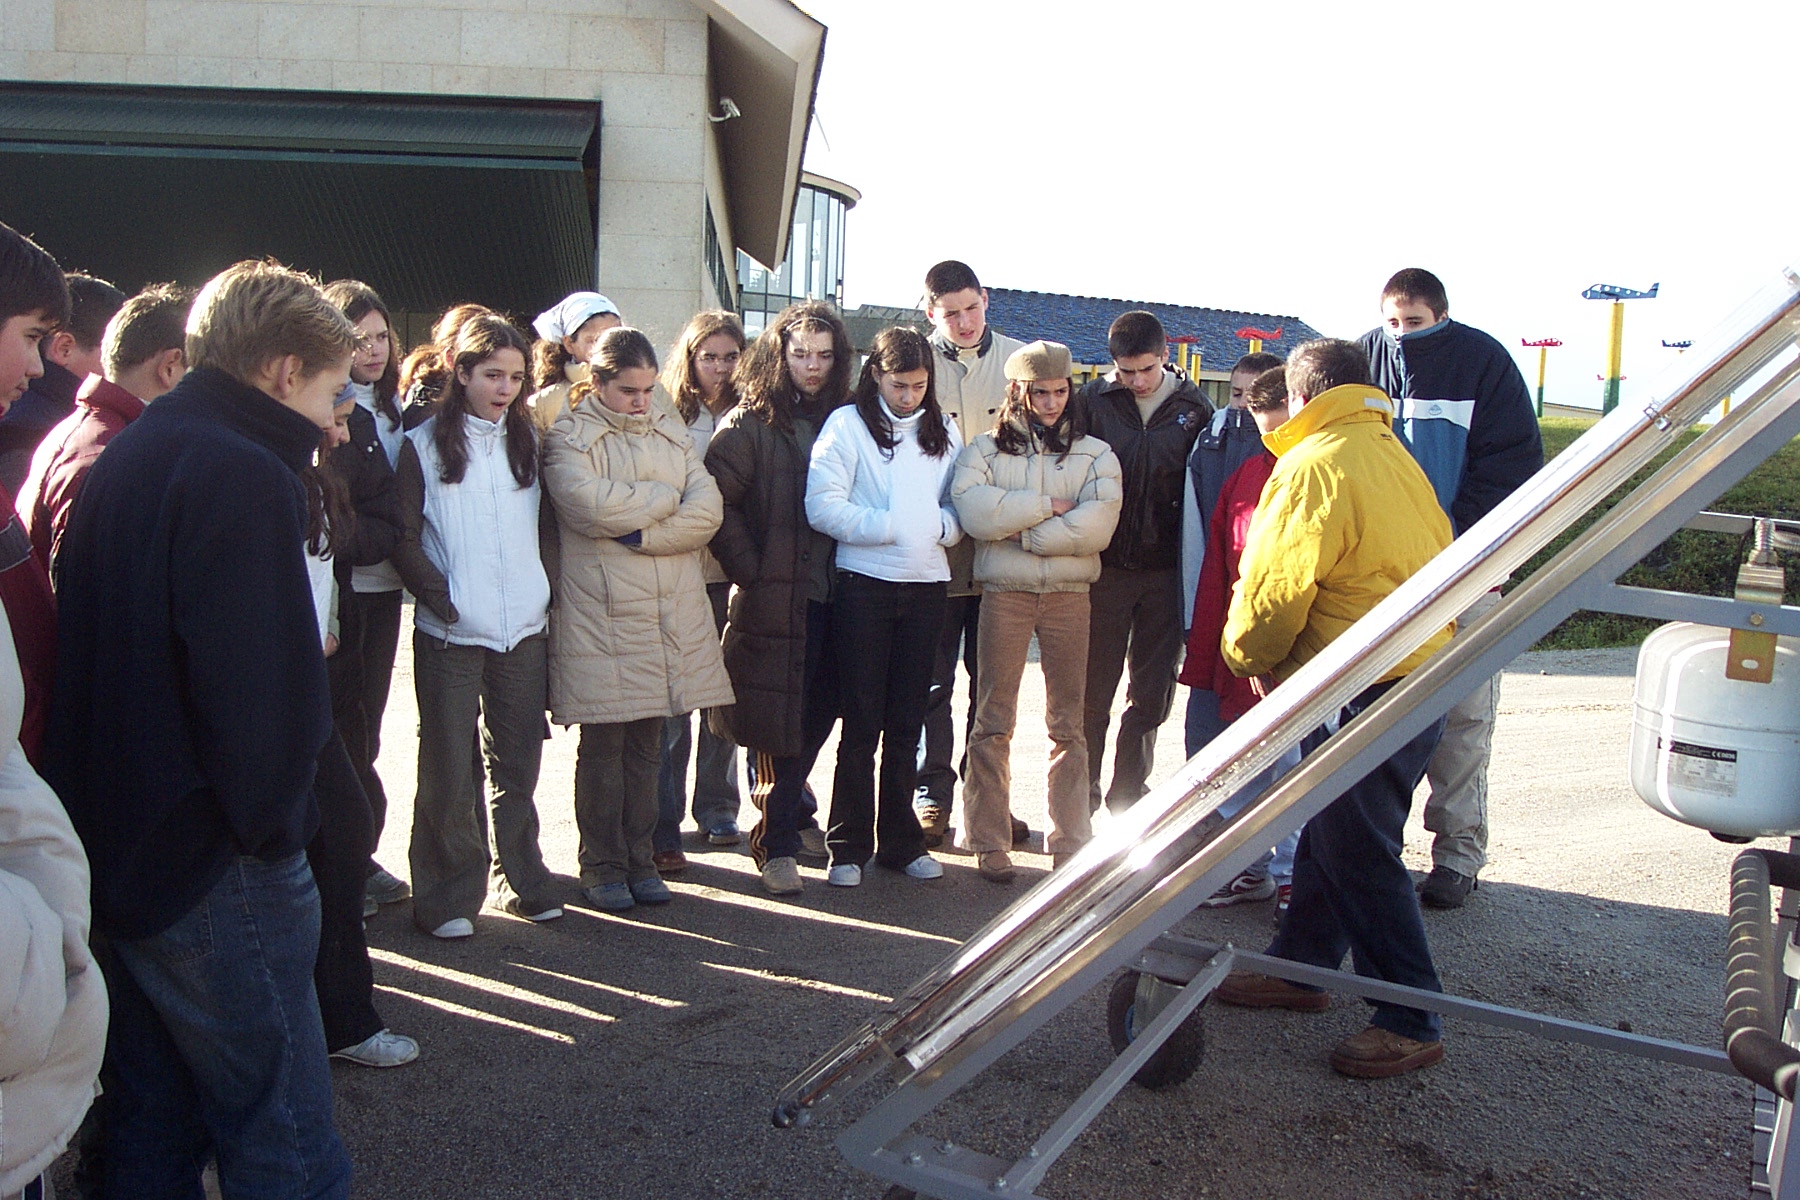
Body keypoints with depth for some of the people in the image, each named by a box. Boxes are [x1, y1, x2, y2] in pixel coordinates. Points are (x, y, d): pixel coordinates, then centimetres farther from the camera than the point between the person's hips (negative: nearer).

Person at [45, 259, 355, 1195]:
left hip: (112, 846, 9)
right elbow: (264, 688, -25)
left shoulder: (118, 458, 10)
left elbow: (104, 653, 15)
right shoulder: (241, 475, -18)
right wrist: (274, 825, -10)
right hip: (213, 870, -9)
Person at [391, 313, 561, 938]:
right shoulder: (424, 445, 0)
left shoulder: (528, 442, 11)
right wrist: (440, 597, -14)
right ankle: (448, 895, 11)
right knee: (449, 769, 1)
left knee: (518, 762, 11)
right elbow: (404, 539, -4)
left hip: (524, 629, 4)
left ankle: (520, 879, 23)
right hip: (451, 632, -3)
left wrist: (546, 589, 2)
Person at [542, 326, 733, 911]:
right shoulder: (569, 436, 0)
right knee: (603, 748, 3)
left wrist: (643, 534, -13)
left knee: (646, 746, 10)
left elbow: (707, 509, 2)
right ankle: (602, 867, 16)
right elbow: (591, 504, -18)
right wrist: (665, 498, -4)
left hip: (672, 611, 4)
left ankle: (639, 860, 21)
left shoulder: (670, 430, 14)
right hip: (601, 615, -4)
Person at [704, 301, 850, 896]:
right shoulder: (750, 422, -4)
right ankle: (776, 843, 11)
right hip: (775, 597, -5)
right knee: (781, 724, 0)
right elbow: (716, 502, -12)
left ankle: (788, 811, 36)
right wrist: (752, 572, -12)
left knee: (819, 712, 13)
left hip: (830, 594, 5)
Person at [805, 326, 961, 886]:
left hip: (926, 586, 4)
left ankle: (900, 839, 21)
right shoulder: (847, 424, -1)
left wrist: (941, 527, -9)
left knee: (907, 722, 10)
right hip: (864, 583, -4)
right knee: (862, 720, 0)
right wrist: (890, 527, -12)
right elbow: (823, 505, -11)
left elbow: (962, 505, 12)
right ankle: (848, 846, 11)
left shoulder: (943, 432, 13)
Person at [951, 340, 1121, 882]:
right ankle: (989, 843, 11)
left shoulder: (1095, 455, 9)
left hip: (1069, 596, 1)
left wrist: (1018, 532, -11)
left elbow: (1096, 527, -9)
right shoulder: (985, 450, 8)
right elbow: (973, 511, -12)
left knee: (1068, 724, 5)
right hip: (1004, 594, -1)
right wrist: (1050, 505, -9)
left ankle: (1070, 844, 13)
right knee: (994, 720, 2)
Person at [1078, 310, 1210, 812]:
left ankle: (1128, 795, 25)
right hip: (1104, 566, -1)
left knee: (1153, 694, 10)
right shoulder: (1094, 400, -2)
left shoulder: (1194, 408, 2)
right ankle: (1082, 796, 19)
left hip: (1166, 571, 2)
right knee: (1092, 690, 6)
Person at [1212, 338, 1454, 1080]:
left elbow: (1278, 582, -16)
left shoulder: (1316, 463, -13)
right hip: (1420, 675, 10)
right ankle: (1300, 967, 32)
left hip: (1365, 689, -10)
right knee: (1329, 832, 19)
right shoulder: (1394, 457, 17)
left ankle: (1413, 1022, 5)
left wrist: (1250, 654, 5)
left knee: (1360, 855, -3)